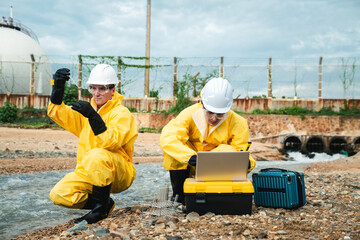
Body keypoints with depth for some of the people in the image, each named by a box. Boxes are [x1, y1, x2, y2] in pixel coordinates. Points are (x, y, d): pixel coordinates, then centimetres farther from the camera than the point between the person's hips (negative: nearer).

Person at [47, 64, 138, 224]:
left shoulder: (122, 113, -9)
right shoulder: (87, 110, 14)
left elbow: (111, 142, -26)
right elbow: (58, 114, 3)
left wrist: (93, 116, -37)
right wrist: (58, 88, -12)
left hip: (119, 173, -6)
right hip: (87, 173, 6)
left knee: (96, 155, -37)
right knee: (58, 195, -16)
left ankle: (101, 207, -17)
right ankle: (105, 203, 4)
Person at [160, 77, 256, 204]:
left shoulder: (237, 122, -15)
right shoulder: (190, 114, -19)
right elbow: (167, 138, -33)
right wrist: (189, 156, -50)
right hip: (190, 168, 0)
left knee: (229, 151, -30)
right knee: (175, 146, -27)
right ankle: (178, 193, -12)